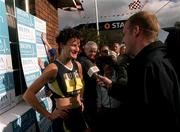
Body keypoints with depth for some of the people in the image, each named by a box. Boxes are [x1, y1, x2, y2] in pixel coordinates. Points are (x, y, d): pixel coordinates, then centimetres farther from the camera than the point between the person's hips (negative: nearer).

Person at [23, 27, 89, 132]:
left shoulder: (77, 65, 0)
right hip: (63, 118, -6)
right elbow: (28, 94, -19)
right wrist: (49, 115, -17)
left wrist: (81, 101, 12)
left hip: (79, 114, 7)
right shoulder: (53, 68, -19)